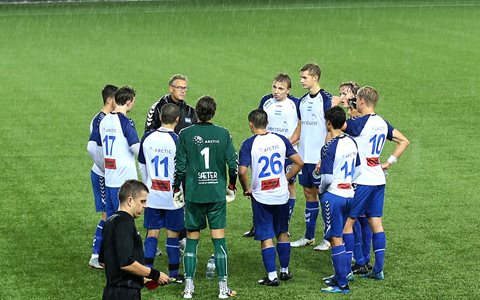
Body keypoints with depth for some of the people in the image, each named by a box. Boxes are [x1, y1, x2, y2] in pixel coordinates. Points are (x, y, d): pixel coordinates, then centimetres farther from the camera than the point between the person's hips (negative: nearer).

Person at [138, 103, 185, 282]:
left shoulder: (147, 138, -2)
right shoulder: (177, 140, -15)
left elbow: (142, 167, 9)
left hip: (152, 195, 3)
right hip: (173, 196, -3)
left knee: (152, 232, 9)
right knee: (173, 233, 6)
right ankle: (173, 273, 12)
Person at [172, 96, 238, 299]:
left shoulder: (185, 134, -3)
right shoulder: (223, 134, -2)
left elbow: (180, 166, -3)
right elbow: (233, 163, -2)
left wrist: (176, 189, 10)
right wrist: (231, 187, 13)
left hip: (193, 195, 0)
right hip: (217, 194, 0)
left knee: (191, 240, 8)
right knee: (219, 240, 3)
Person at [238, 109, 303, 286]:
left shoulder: (249, 144, -11)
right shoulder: (280, 139, 0)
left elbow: (242, 171, -19)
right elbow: (299, 163, 0)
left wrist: (246, 189, -2)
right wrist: (286, 178, 12)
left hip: (261, 197, -4)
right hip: (281, 195, 4)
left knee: (266, 237, 3)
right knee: (282, 233, 19)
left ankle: (272, 276, 1)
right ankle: (285, 271, 27)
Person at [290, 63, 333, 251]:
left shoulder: (326, 99, -10)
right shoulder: (303, 101, 12)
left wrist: (323, 157, -17)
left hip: (319, 157, -7)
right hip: (304, 156, 7)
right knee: (309, 193, 12)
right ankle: (309, 237, 19)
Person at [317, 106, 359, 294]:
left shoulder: (329, 148, -18)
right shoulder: (351, 142, 5)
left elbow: (327, 178, -20)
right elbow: (357, 170, 12)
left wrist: (320, 190, -2)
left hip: (333, 196, -8)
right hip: (348, 194, 8)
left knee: (336, 239, -2)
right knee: (339, 237, 19)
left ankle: (342, 284, 0)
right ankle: (339, 276, 27)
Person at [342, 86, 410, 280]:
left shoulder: (360, 123, -16)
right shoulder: (382, 123, 8)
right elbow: (404, 141, 16)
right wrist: (389, 162, 12)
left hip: (361, 182, -8)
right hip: (378, 181, 8)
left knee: (347, 222, 0)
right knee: (376, 222, 9)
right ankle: (378, 269, 9)